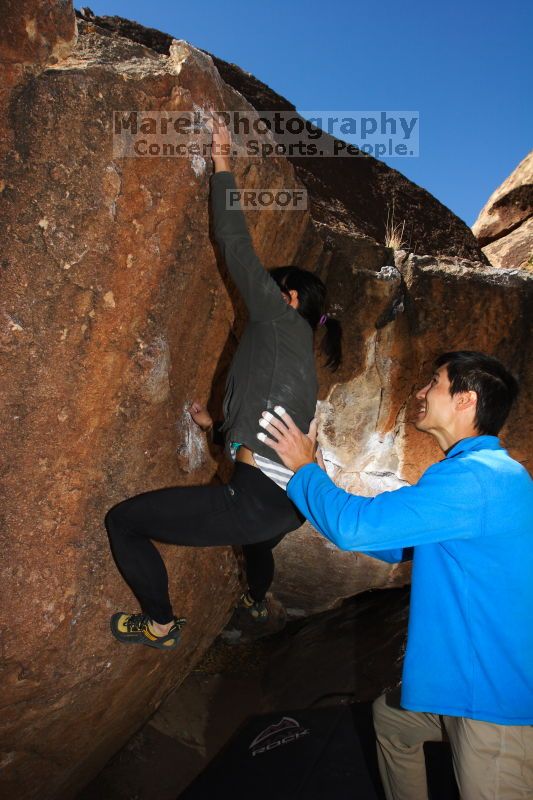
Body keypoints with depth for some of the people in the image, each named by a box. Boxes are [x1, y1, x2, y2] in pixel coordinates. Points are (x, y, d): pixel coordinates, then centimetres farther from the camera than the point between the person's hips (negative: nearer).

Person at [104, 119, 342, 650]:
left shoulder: (280, 318, -1)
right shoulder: (299, 353, 22)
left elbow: (235, 244, -3)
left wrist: (222, 166, 9)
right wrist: (215, 425, 46)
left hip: (260, 497, -10)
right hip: (292, 500, 10)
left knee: (123, 521, 0)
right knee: (256, 539, 44)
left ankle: (161, 624, 18)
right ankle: (256, 604, 73)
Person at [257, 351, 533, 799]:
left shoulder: (479, 476, -27)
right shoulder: (480, 473, 8)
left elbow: (355, 526, -30)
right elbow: (394, 544, 14)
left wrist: (305, 467, -12)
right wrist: (309, 474, 8)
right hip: (467, 677, 10)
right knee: (390, 717, 26)